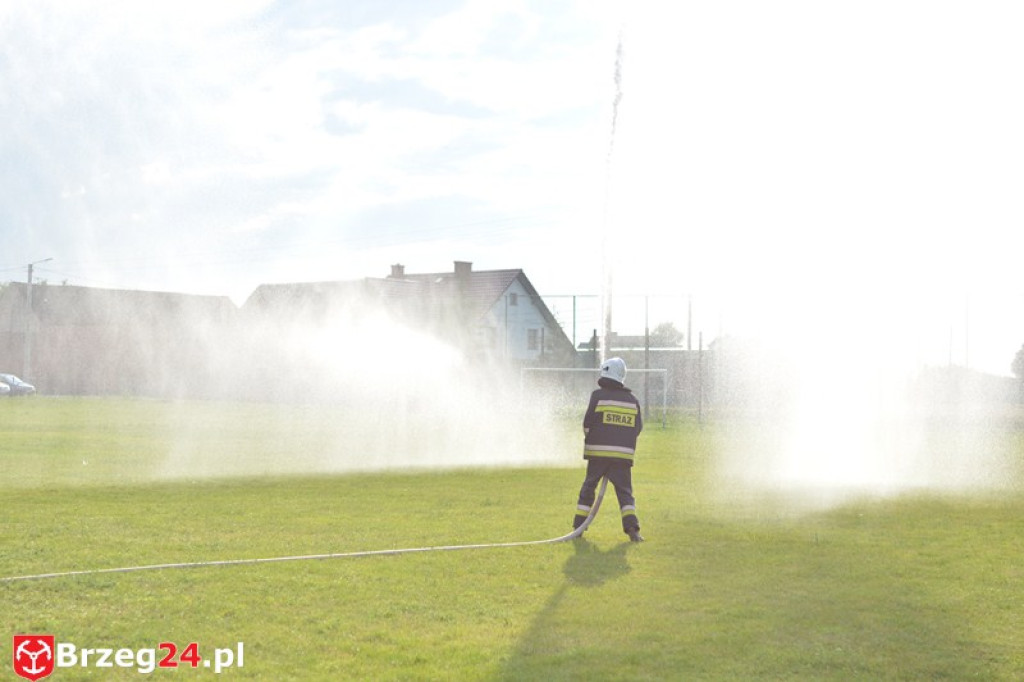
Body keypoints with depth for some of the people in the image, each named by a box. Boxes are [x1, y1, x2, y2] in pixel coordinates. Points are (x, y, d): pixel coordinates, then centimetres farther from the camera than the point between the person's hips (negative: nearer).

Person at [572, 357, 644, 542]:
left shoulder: (598, 395, -4)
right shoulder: (632, 399, 7)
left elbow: (587, 423, -5)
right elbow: (638, 427, 10)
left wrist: (590, 438, 14)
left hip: (598, 452, -2)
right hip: (624, 454, 2)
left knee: (588, 487, 12)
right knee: (625, 491, 5)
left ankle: (578, 526, 14)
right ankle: (631, 526, -13)